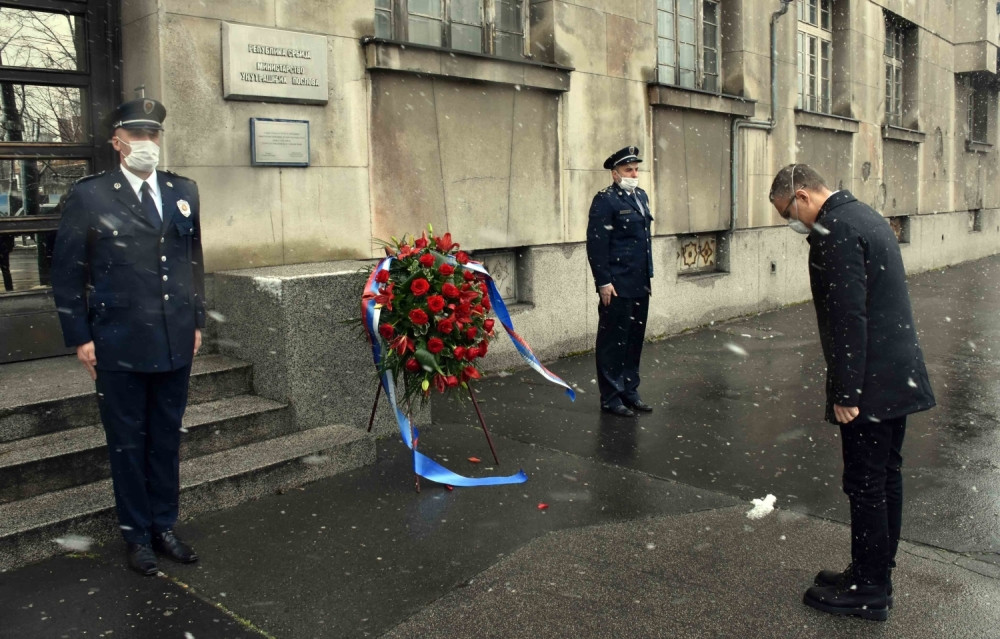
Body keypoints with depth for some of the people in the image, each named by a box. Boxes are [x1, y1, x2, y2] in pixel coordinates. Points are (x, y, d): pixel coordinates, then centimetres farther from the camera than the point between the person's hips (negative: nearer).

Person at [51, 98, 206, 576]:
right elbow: (67, 272, -2)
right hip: (119, 344, -3)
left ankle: (164, 526, 28)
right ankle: (137, 535, 24)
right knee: (127, 442, 9)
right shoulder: (89, 196, -4)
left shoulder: (183, 191, 8)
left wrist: (197, 320, 11)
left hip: (175, 341, 4)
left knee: (167, 439, 13)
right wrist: (80, 338, -5)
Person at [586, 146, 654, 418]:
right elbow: (596, 244, -14)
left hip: (640, 283, 8)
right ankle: (611, 397, 11)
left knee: (635, 339, 13)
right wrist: (603, 282, -18)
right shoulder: (605, 200, -9)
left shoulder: (641, 195, 15)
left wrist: (648, 273, 17)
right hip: (617, 285, -7)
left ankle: (630, 391, 25)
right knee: (614, 340, 1)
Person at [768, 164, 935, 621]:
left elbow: (848, 318, -23)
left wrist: (845, 393, -19)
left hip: (871, 385, -10)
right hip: (901, 377, 10)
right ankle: (877, 574, 31)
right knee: (886, 478, 17)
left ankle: (869, 591, 13)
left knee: (865, 485, 0)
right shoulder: (864, 216, 14)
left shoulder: (837, 231, -17)